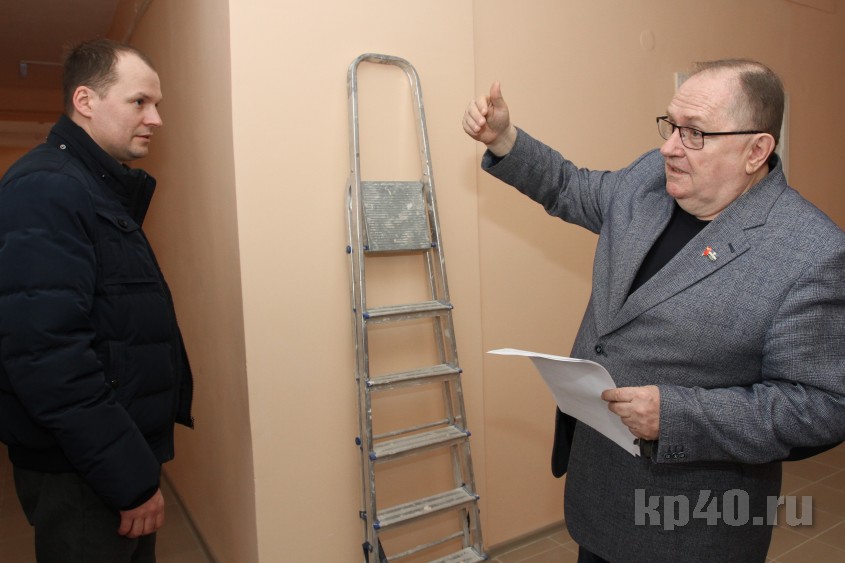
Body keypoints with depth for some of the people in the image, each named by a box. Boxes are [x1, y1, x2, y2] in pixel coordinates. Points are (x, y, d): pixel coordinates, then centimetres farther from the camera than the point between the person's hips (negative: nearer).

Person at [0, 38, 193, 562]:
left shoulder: (103, 188, 11)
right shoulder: (45, 189, -19)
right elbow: (47, 355, -28)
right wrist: (132, 477, -24)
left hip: (122, 456, 9)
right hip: (83, 476, -9)